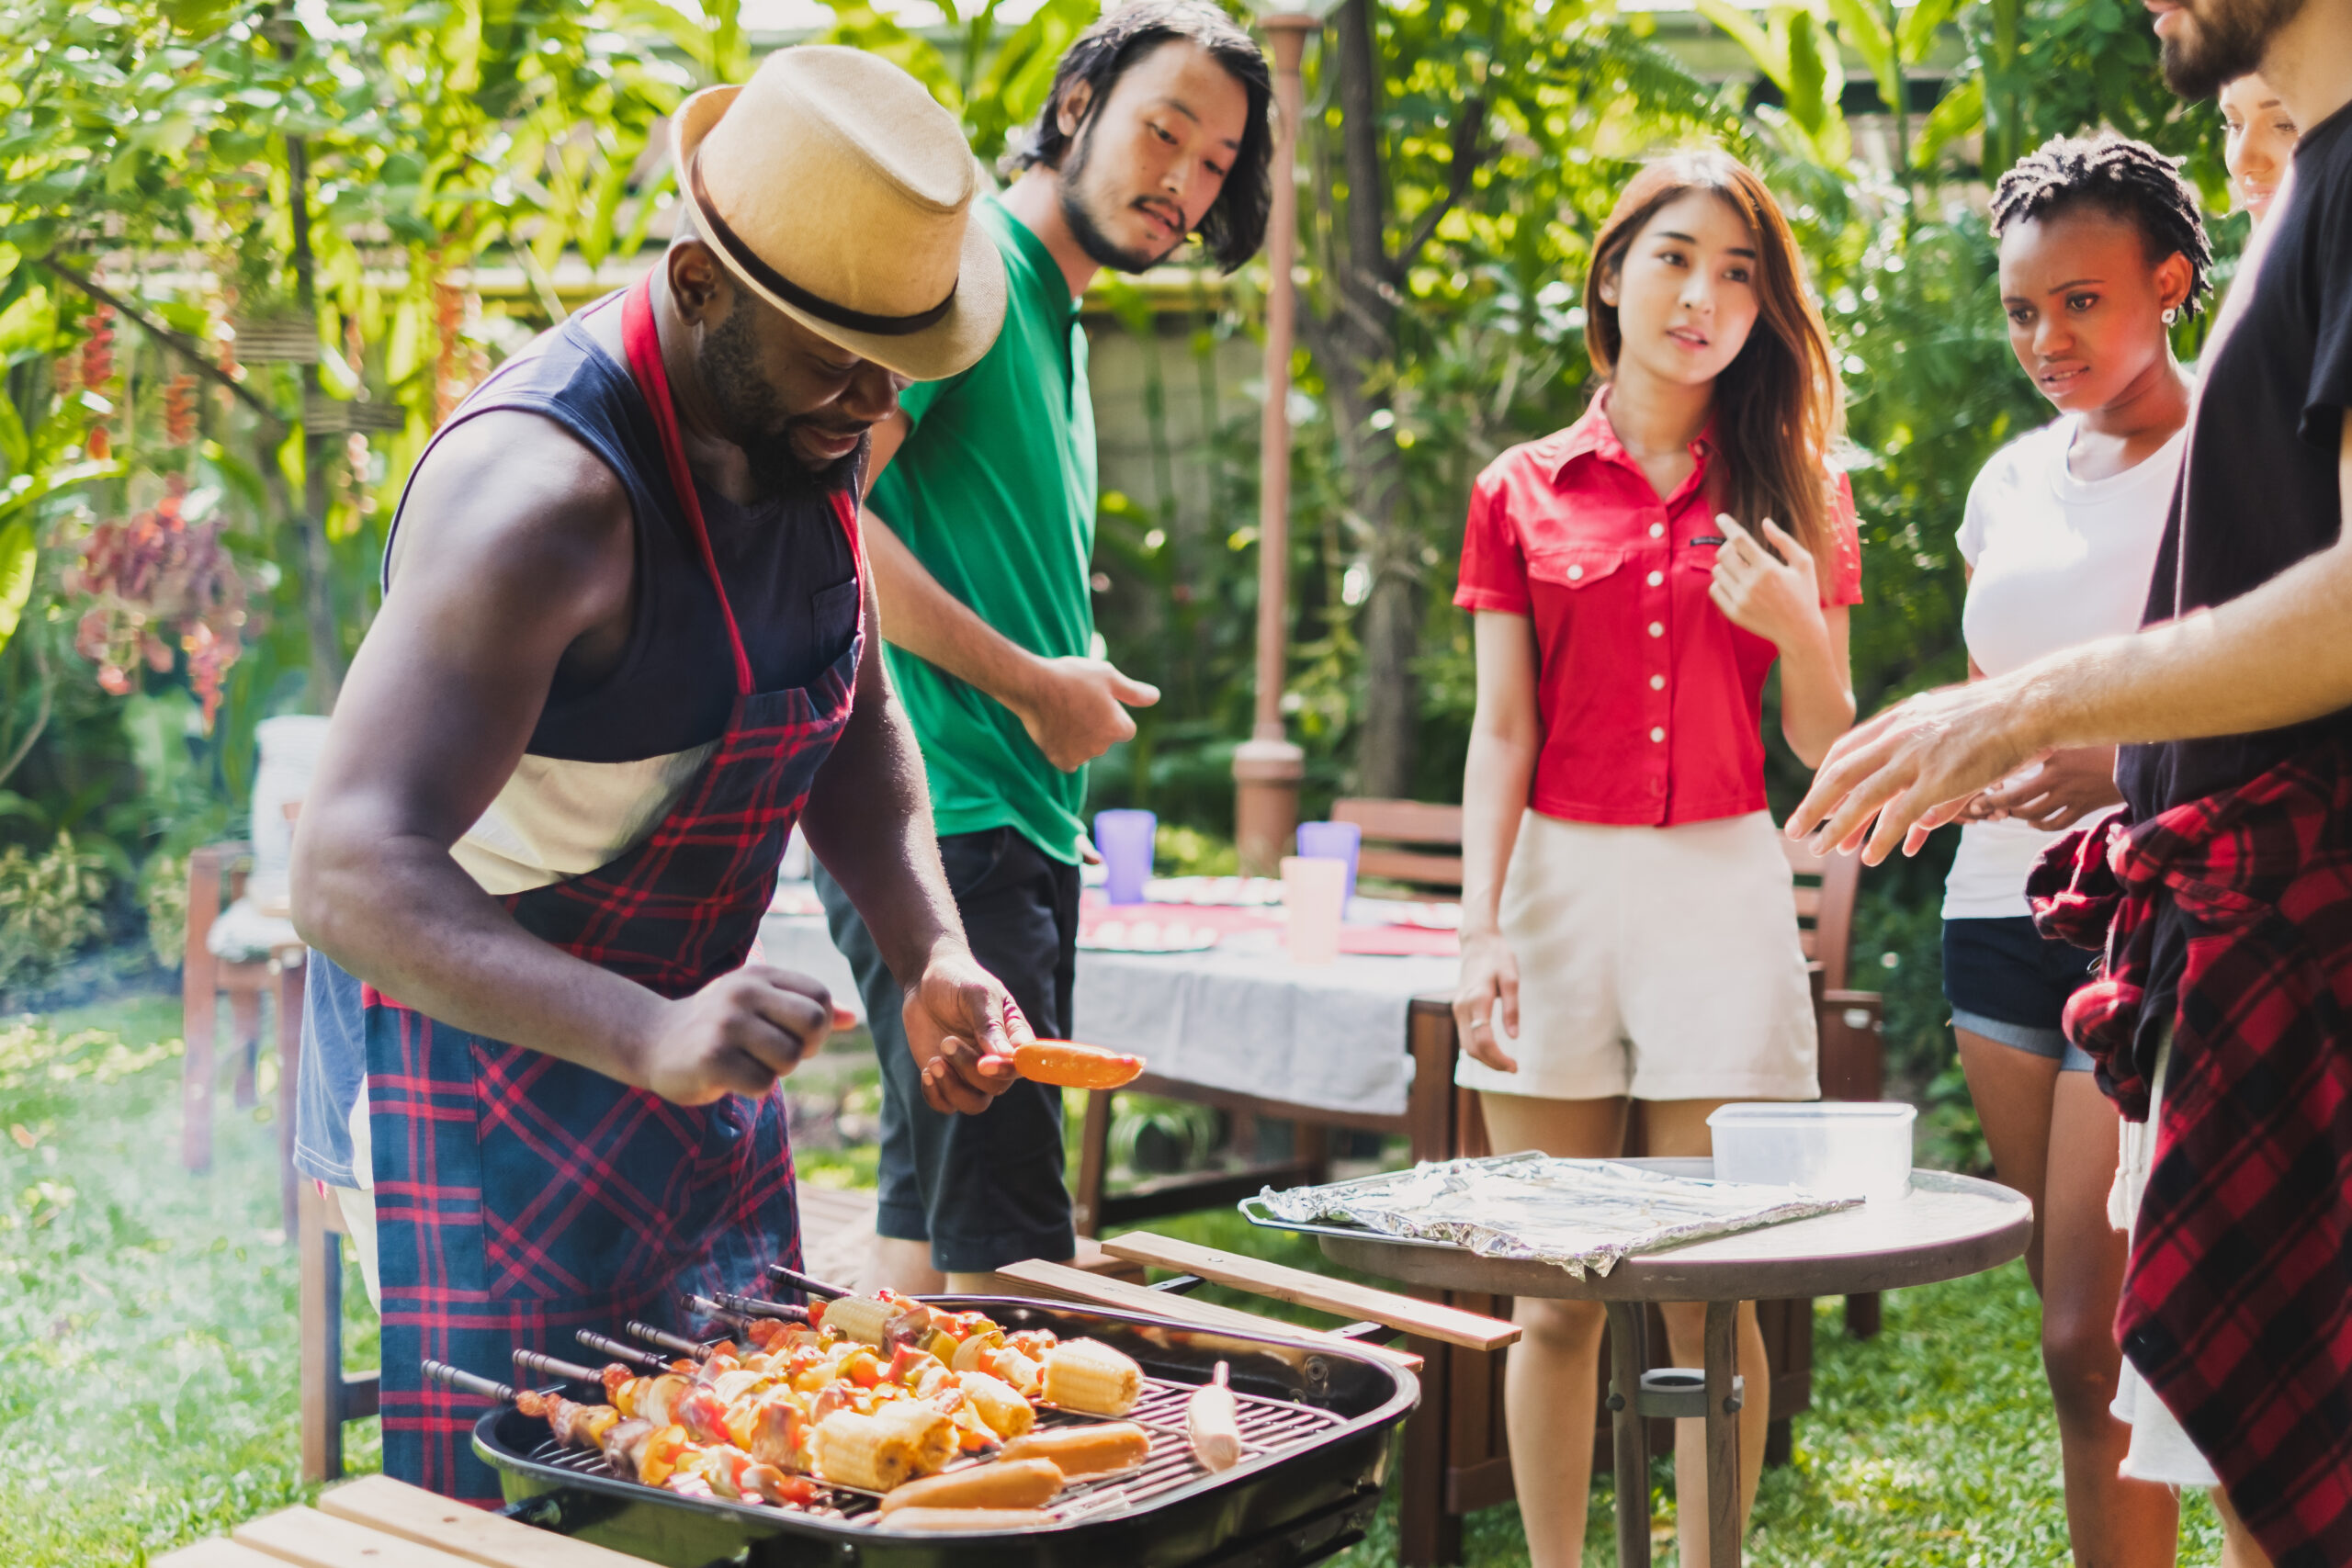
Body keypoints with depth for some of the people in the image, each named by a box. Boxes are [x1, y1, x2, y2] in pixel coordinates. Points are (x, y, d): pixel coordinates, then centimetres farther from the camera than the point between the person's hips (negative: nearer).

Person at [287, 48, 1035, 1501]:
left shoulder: (806, 430, -2)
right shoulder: (544, 492, -29)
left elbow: (856, 720, 11)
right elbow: (352, 874, -36)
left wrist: (933, 954, -6)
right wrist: (649, 1036, -49)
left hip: (694, 1036, 8)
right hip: (483, 1054, -8)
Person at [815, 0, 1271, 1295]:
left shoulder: (1056, 314, 20)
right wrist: (1032, 684, -15)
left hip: (1022, 821, 10)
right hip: (941, 821, -10)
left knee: (931, 1214, 14)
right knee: (1004, 1243, -11)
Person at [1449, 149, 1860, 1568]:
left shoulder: (1794, 497, 9)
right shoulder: (1522, 494, 8)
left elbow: (1825, 746, 7)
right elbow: (1502, 730, 5)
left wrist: (1799, 628, -13)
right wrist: (1481, 928, -5)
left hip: (1722, 887, 0)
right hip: (1557, 881, 0)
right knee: (1557, 1296, 2)